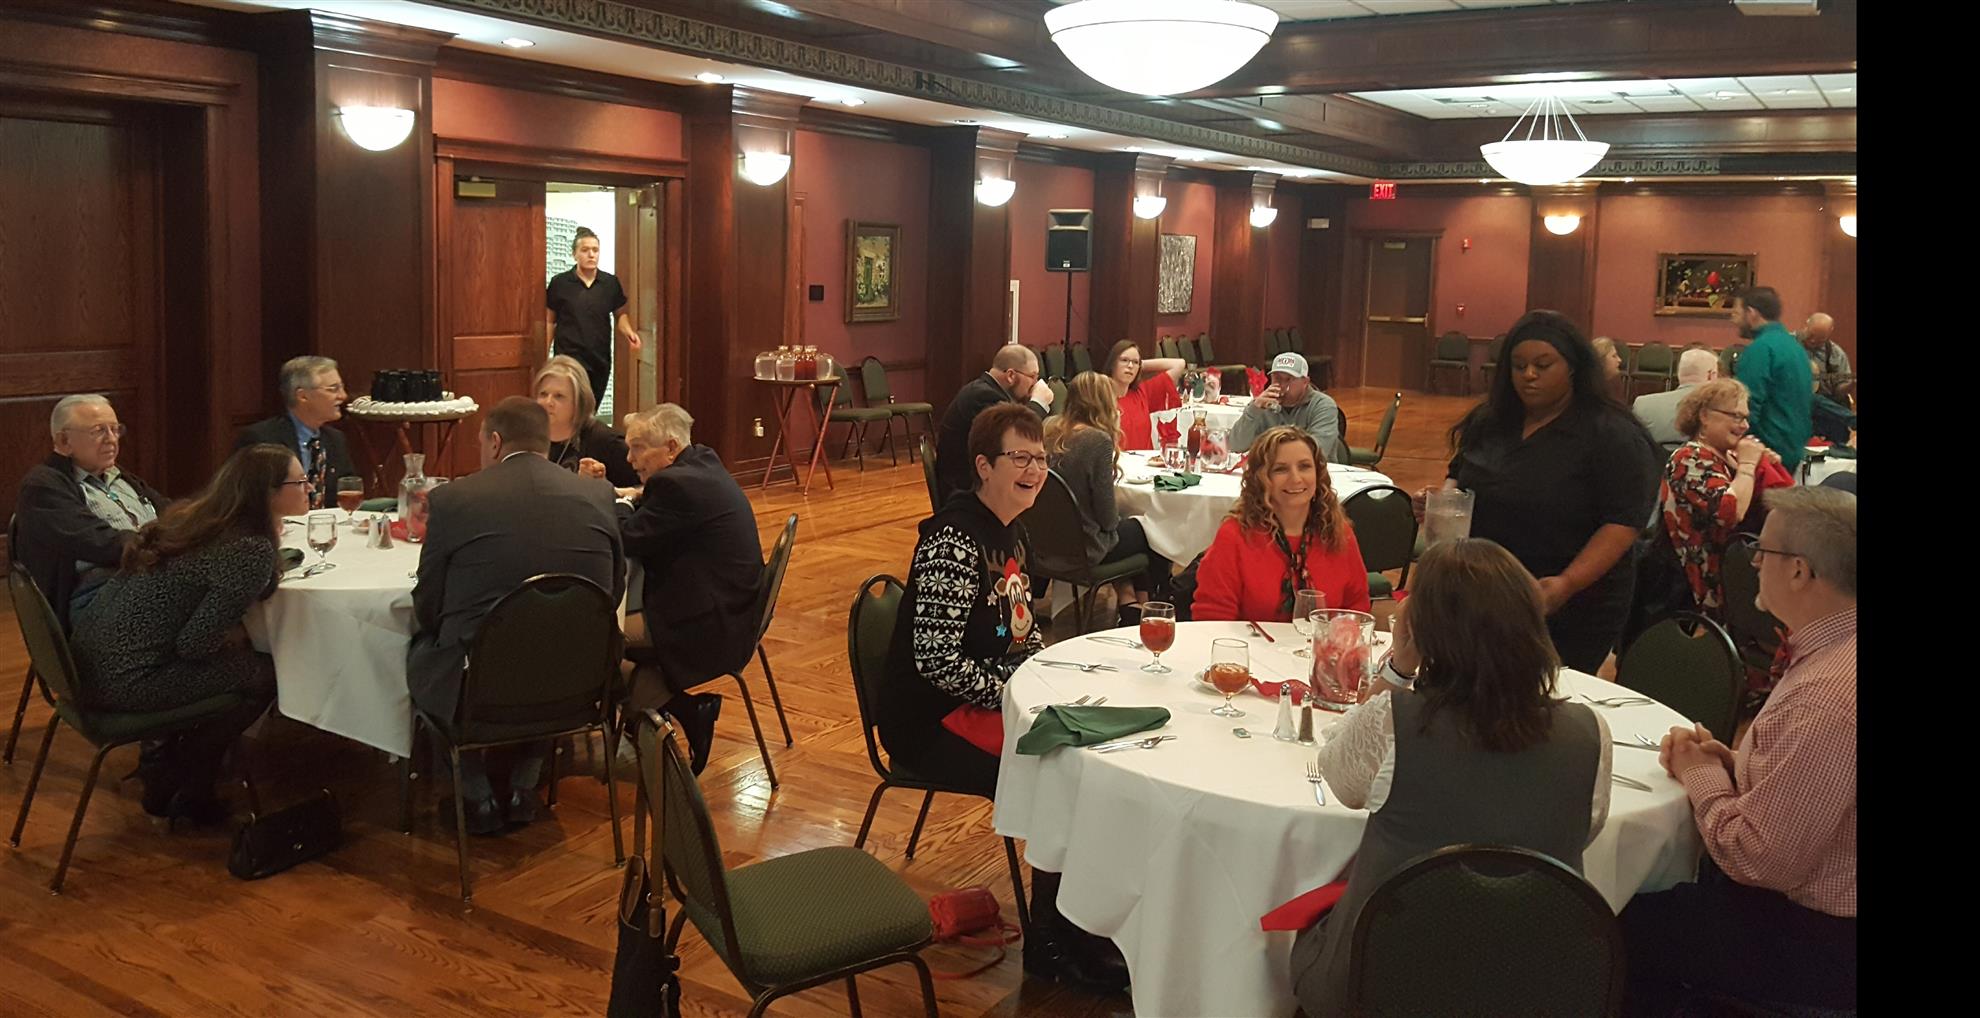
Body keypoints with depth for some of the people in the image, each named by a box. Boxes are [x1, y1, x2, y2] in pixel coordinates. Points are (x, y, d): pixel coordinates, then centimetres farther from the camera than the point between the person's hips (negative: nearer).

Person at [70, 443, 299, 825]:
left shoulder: (192, 513, 3)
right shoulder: (252, 553, -22)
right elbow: (194, 645, -19)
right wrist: (233, 637, 1)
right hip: (126, 683, -9)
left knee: (242, 653, 24)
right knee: (264, 672, 7)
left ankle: (163, 761, 32)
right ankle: (189, 791, 22)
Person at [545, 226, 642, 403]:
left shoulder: (611, 282, 4)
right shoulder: (560, 283, -2)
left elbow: (620, 315, 15)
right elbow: (549, 322, 4)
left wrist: (628, 331, -7)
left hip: (601, 361, 4)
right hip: (569, 357, -4)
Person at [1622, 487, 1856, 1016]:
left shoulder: (1830, 695, -33)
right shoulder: (1835, 651, 0)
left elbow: (1757, 861, -29)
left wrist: (1702, 774, -12)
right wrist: (1732, 763, -2)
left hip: (1820, 938, -9)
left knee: (1620, 929, 1)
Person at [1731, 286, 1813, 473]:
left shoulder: (1761, 348, -15)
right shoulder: (1795, 346, 15)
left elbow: (1747, 407, -21)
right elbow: (1809, 403, 22)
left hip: (1767, 453, -9)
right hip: (1794, 451, 9)